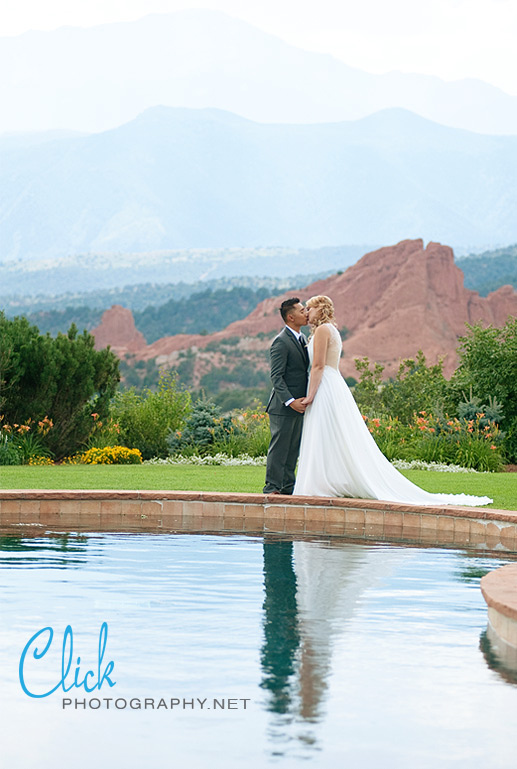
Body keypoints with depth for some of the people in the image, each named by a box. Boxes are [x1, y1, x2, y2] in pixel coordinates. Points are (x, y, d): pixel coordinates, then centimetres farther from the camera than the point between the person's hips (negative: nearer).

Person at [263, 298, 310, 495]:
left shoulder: (303, 338, 14)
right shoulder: (281, 342, -14)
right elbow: (276, 376, -18)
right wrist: (290, 401, -24)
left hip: (299, 404, 9)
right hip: (283, 406, -9)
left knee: (294, 447, 13)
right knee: (279, 447, -4)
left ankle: (288, 486, 20)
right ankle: (272, 487, 2)